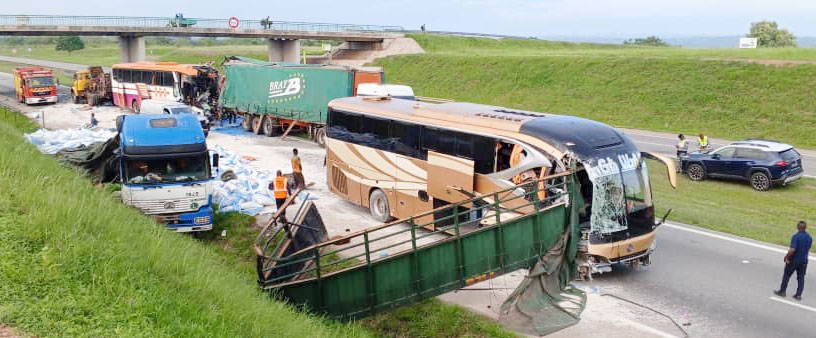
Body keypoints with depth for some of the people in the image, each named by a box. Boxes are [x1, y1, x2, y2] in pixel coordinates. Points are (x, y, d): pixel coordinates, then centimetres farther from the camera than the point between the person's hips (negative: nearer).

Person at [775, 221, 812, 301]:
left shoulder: (796, 236, -20)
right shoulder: (809, 237, 1)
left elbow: (792, 249, -27)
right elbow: (808, 249, 10)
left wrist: (787, 257, -15)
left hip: (794, 260, -5)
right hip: (804, 260, 5)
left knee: (786, 275, 10)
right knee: (801, 278, 11)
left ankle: (782, 291, 19)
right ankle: (798, 295, 11)